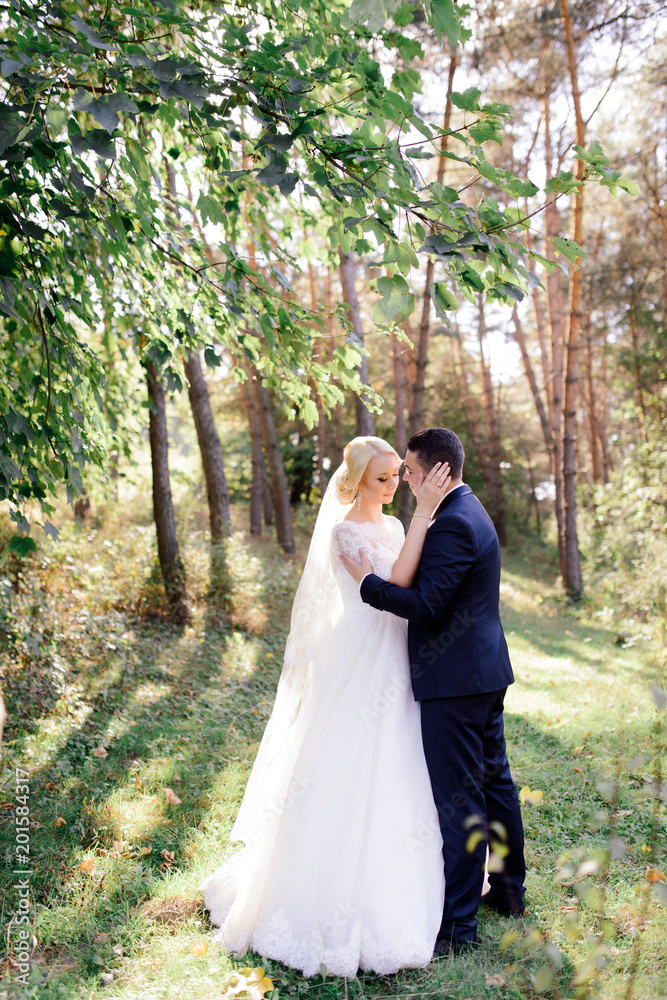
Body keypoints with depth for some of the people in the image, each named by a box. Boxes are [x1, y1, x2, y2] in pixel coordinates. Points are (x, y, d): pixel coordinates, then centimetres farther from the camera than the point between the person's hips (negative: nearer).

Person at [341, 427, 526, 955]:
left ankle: (457, 923, 11)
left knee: (459, 802, -1)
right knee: (495, 780, 20)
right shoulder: (469, 511, 12)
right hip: (486, 670, 11)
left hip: (455, 680, -11)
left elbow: (425, 604, -25)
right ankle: (509, 890, 36)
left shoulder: (453, 525, -21)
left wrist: (367, 579, -15)